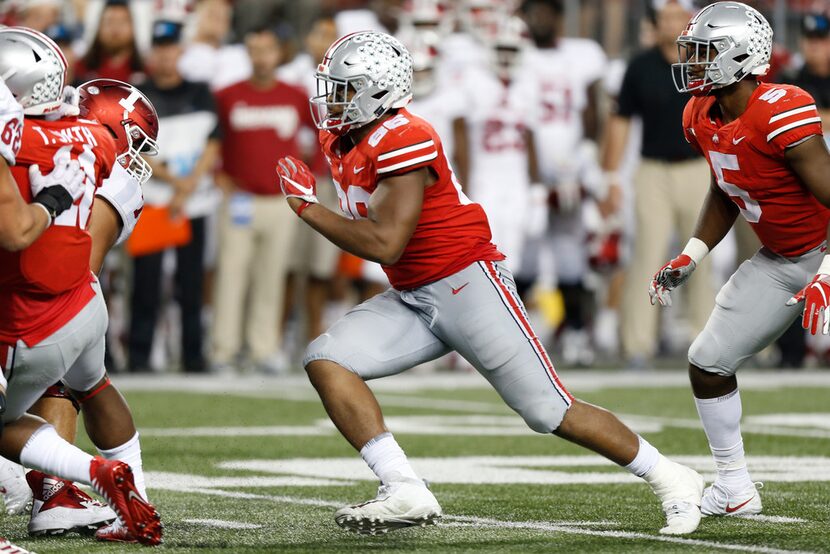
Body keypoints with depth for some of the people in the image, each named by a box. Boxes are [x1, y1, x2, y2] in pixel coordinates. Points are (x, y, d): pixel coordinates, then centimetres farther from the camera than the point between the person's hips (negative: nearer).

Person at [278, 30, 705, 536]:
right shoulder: (342, 142, 8)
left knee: (552, 413, -5)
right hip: (413, 300, 9)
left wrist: (308, 208, -19)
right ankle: (406, 493, -14)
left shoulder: (403, 140, -20)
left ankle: (672, 481, 11)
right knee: (326, 361, -10)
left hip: (469, 285, -9)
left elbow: (385, 244, -25)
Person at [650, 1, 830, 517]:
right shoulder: (703, 118, -2)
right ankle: (735, 489, 20)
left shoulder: (781, 116, -29)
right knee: (708, 362, 6)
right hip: (778, 261, 8)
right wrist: (689, 259, 9)